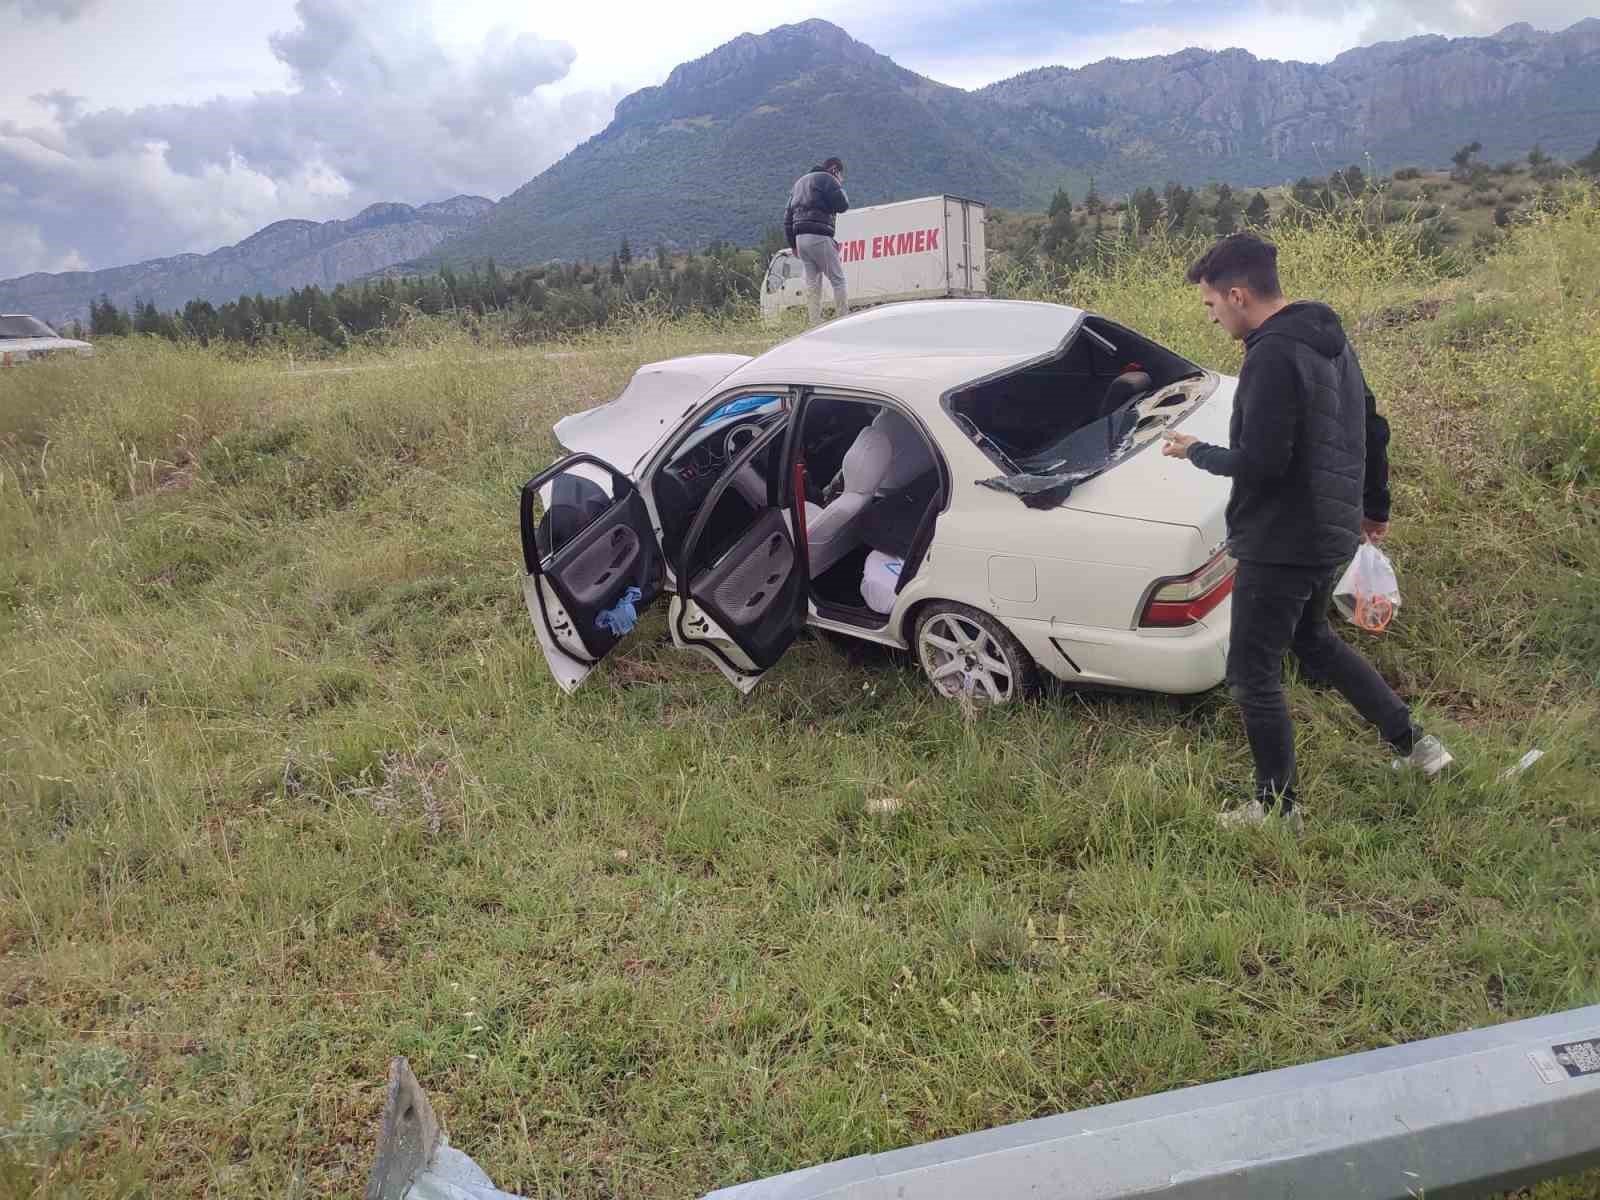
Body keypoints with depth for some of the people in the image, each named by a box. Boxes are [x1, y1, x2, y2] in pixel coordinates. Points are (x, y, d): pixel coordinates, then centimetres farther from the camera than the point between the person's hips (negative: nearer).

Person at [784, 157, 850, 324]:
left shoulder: (799, 182, 26)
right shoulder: (827, 179, 0)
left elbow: (787, 216, 22)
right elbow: (843, 205, -8)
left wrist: (792, 243, 21)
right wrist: (839, 187, 11)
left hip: (800, 237, 7)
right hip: (819, 236, -7)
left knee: (812, 282, 8)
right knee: (838, 279, -4)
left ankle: (815, 323, 4)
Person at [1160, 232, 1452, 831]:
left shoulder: (1272, 356, -22)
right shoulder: (1330, 340, 9)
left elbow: (1260, 462, -28)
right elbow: (1373, 428, 17)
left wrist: (1197, 452, -9)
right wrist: (1374, 506, 28)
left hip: (1280, 544, -10)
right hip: (1333, 534, 10)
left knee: (1253, 675, 3)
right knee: (1313, 638, 30)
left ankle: (1278, 808, 17)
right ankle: (1414, 744, 36)